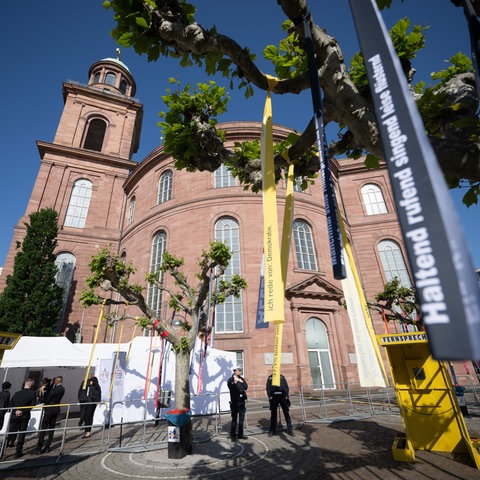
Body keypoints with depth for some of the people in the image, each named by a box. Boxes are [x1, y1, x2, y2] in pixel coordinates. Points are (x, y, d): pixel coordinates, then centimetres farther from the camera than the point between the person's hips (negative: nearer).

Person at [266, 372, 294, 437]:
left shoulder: (282, 377, 11)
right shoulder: (270, 378, 9)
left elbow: (286, 386, 8)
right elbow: (268, 387, 5)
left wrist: (286, 395, -4)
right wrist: (269, 396, -8)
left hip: (282, 396, 1)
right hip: (274, 397, 0)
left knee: (286, 413, 4)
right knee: (273, 414, 8)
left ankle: (289, 429, 16)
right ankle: (272, 430, 20)